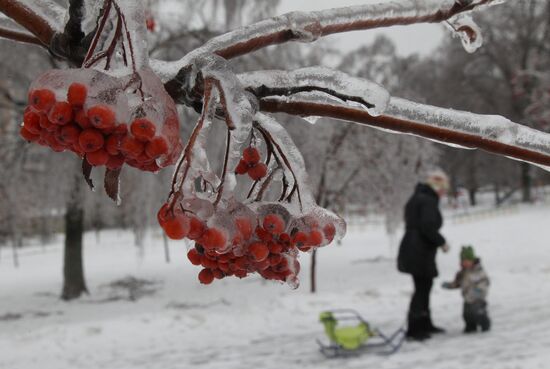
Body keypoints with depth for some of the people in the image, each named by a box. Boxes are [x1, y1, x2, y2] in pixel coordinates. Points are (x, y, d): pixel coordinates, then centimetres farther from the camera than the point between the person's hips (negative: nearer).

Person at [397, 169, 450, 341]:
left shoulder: (416, 198, 18)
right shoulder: (428, 201, -15)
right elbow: (428, 227, -25)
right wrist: (442, 242, -12)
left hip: (412, 249, 10)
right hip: (420, 252, -10)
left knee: (424, 287, 19)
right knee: (422, 288, -5)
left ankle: (425, 325, 30)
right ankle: (413, 329, -3)